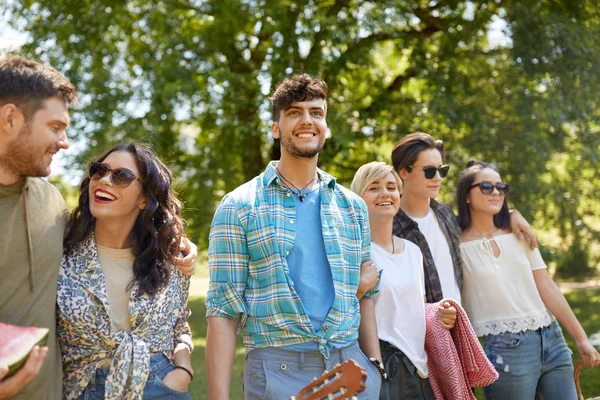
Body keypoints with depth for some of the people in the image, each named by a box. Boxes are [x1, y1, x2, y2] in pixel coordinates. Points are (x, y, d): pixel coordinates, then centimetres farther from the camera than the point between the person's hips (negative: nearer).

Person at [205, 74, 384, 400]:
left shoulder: (353, 207, 10)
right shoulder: (239, 207, -2)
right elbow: (223, 311, -5)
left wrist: (376, 367, 8)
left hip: (351, 364, 4)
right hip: (277, 371, -3)